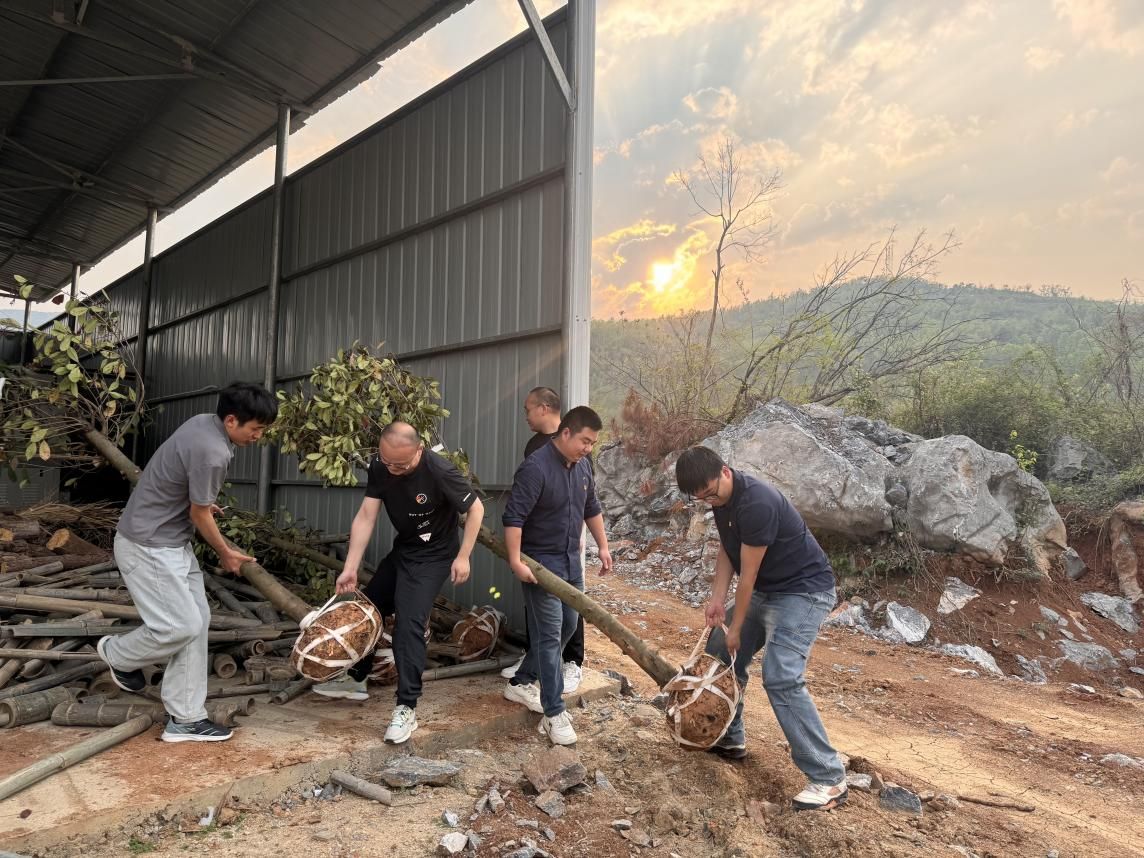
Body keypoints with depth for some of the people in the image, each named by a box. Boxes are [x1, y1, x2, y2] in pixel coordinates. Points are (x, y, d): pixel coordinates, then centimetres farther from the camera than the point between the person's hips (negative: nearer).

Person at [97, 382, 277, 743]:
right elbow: (200, 515, -16)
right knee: (180, 626, -8)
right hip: (148, 546, -10)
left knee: (197, 621, 6)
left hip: (170, 541, 10)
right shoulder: (212, 452, -28)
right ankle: (117, 654, 24)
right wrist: (226, 554, 0)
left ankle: (185, 719, 12)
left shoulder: (204, 422, 2)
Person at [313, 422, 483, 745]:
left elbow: (476, 508, -19)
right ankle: (355, 678, 36)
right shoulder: (379, 467, -14)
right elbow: (365, 517, -12)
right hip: (401, 550, 7)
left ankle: (407, 708, -2)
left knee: (408, 622, -15)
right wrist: (350, 569, -14)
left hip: (433, 556, -7)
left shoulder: (440, 471, -30)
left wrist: (463, 557, -18)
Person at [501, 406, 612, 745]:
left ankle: (522, 682, 32)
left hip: (571, 559, 9)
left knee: (568, 625, 16)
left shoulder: (582, 466, 3)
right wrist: (515, 561, -29)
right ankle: (554, 714, 3)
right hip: (541, 561, -9)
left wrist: (603, 547, 16)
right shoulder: (535, 468, -22)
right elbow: (513, 517, -24)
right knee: (550, 634, -6)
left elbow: (592, 509, 17)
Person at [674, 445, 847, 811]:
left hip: (803, 590, -9)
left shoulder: (757, 503, -31)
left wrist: (736, 628, -12)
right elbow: (727, 550, 8)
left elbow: (748, 573, -23)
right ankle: (730, 738, 31)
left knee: (781, 678, -20)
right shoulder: (721, 498, -2)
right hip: (766, 590, 9)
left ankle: (829, 778, -9)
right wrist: (717, 598, -4)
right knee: (721, 654, 14)